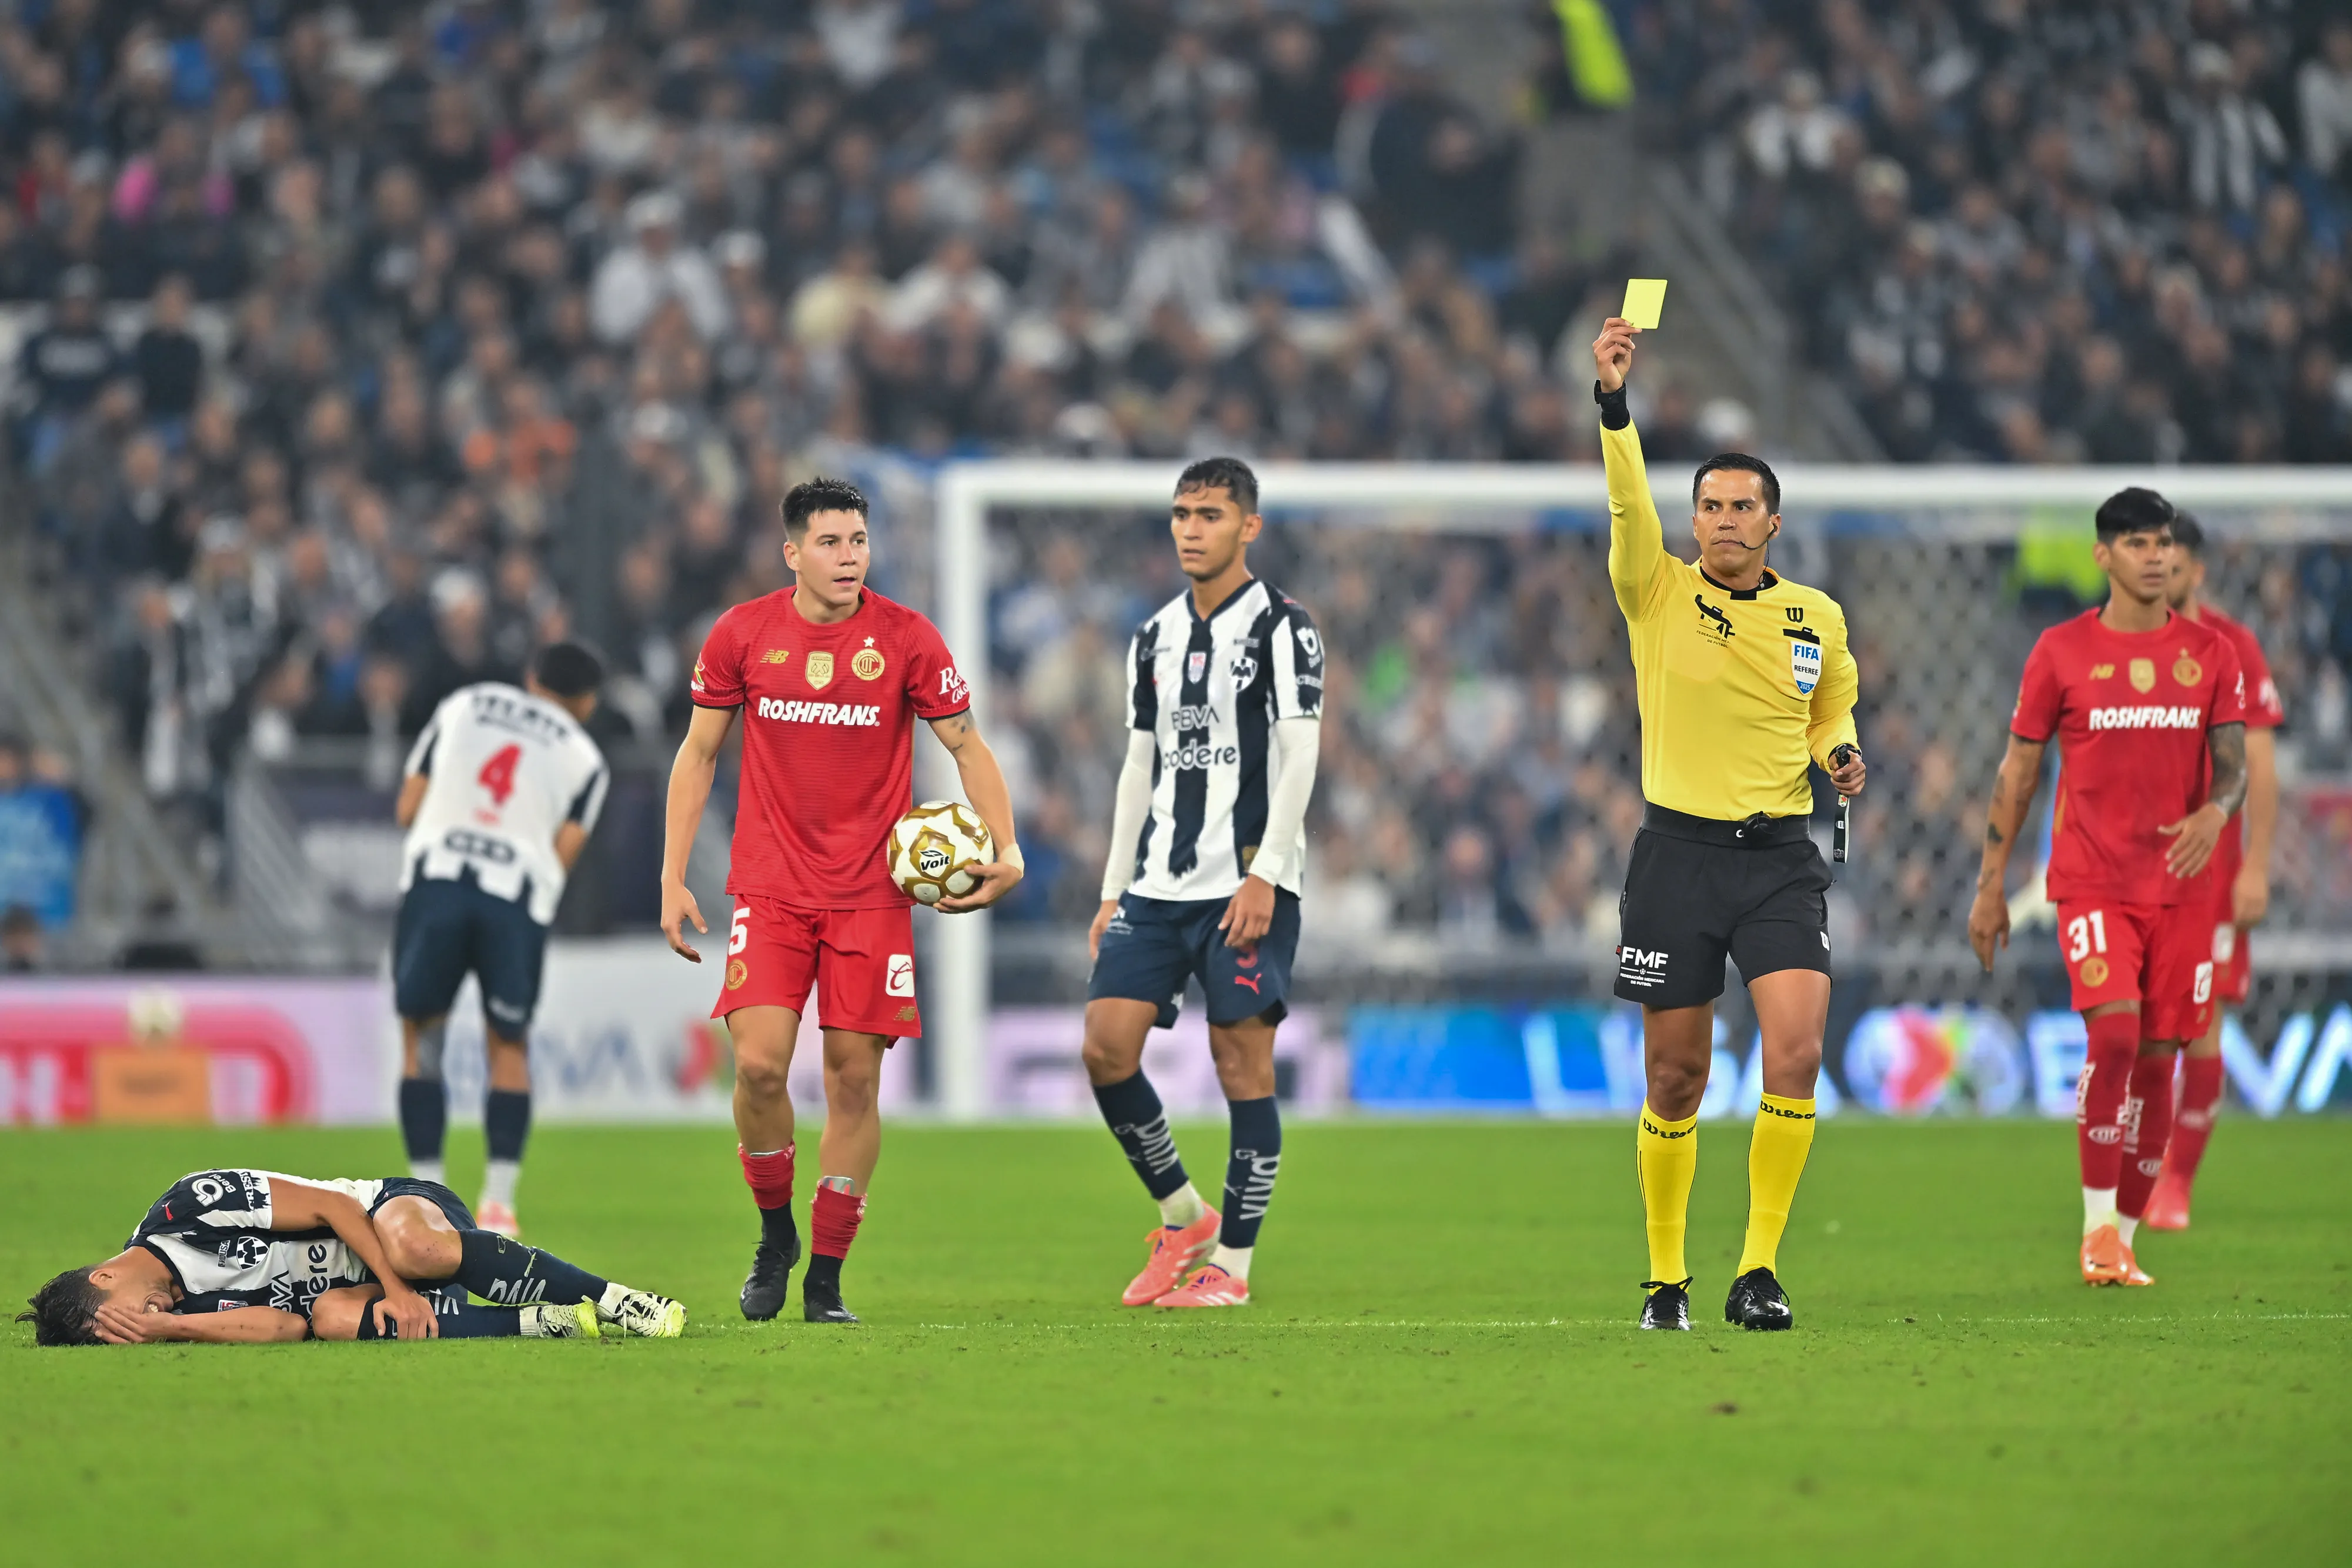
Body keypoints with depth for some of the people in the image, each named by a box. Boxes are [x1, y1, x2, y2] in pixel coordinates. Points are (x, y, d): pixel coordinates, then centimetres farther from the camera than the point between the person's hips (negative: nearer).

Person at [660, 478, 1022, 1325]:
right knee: (759, 1063, -15)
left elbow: (967, 747, 5)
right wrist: (673, 879, 4)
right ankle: (774, 1234, 9)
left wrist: (1004, 849, -9)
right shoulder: (742, 634, 0)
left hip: (873, 894, 0)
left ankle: (826, 1275, 9)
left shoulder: (907, 639, -2)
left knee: (854, 1078, -2)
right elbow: (698, 754, 9)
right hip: (770, 888, 0)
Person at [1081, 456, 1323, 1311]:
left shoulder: (1282, 626, -3)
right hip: (1158, 885, 6)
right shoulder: (1156, 637, 16)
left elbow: (1298, 759, -9)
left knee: (1243, 1063, -5)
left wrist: (1263, 876, -17)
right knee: (1106, 1043, -5)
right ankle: (1183, 1216, 12)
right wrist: (1114, 890, 13)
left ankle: (1231, 1263, 1)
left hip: (1250, 884, -6)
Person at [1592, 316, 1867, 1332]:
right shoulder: (1659, 595, 0)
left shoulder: (1817, 619, 8)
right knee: (1675, 1080, 3)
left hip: (1780, 856, 1)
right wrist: (1612, 400, -31)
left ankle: (1759, 1269, -9)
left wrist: (1839, 752, 4)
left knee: (1797, 1054, -17)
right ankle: (1666, 1276, 18)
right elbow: (1627, 497, -16)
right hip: (1678, 853, -1)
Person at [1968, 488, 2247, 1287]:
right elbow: (2018, 770, 6)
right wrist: (1991, 884, 4)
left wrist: (2215, 811, -19)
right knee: (2114, 1031, -22)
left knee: (2157, 1058, 3)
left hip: (2182, 886, 3)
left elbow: (2232, 765, 5)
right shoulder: (2061, 651, 1)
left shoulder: (2210, 654, 7)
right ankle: (2098, 1228, -15)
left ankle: (2124, 1240, 13)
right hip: (2092, 882, -3)